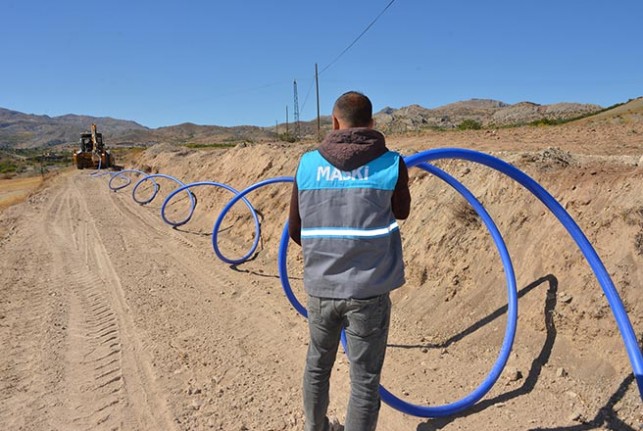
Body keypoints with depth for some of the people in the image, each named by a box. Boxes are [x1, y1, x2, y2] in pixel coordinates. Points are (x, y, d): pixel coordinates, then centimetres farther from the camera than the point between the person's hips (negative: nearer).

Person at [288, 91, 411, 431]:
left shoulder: (308, 163, -1)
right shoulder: (390, 164, -7)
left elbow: (295, 230, 7)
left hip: (320, 287, 3)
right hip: (369, 291, -3)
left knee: (317, 364, 25)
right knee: (364, 380, 10)